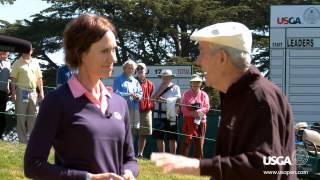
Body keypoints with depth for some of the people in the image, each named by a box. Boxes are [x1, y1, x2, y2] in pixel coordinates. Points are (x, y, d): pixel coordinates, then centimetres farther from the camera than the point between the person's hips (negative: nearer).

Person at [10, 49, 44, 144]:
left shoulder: (35, 63, 14)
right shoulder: (17, 63, 1)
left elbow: (39, 78, 16)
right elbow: (13, 79, -4)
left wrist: (41, 92, 10)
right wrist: (13, 92, -12)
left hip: (33, 92, 4)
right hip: (21, 92, -4)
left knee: (32, 116, 7)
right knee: (21, 116, -2)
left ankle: (30, 137, 15)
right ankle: (22, 139, 3)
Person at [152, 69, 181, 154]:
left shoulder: (175, 87, 2)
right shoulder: (158, 87, 14)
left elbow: (177, 100, -10)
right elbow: (153, 98, 1)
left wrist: (163, 99, -12)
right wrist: (161, 89, -8)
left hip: (170, 115, -4)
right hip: (158, 115, 4)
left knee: (172, 138, -2)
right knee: (159, 138, 9)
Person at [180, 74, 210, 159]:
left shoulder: (204, 95, 9)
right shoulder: (186, 94, 6)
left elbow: (207, 107, -1)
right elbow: (183, 108, -1)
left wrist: (197, 112, -17)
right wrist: (191, 113, -18)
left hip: (200, 121, 2)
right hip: (188, 120, -2)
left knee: (199, 142, 3)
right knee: (186, 141, -7)